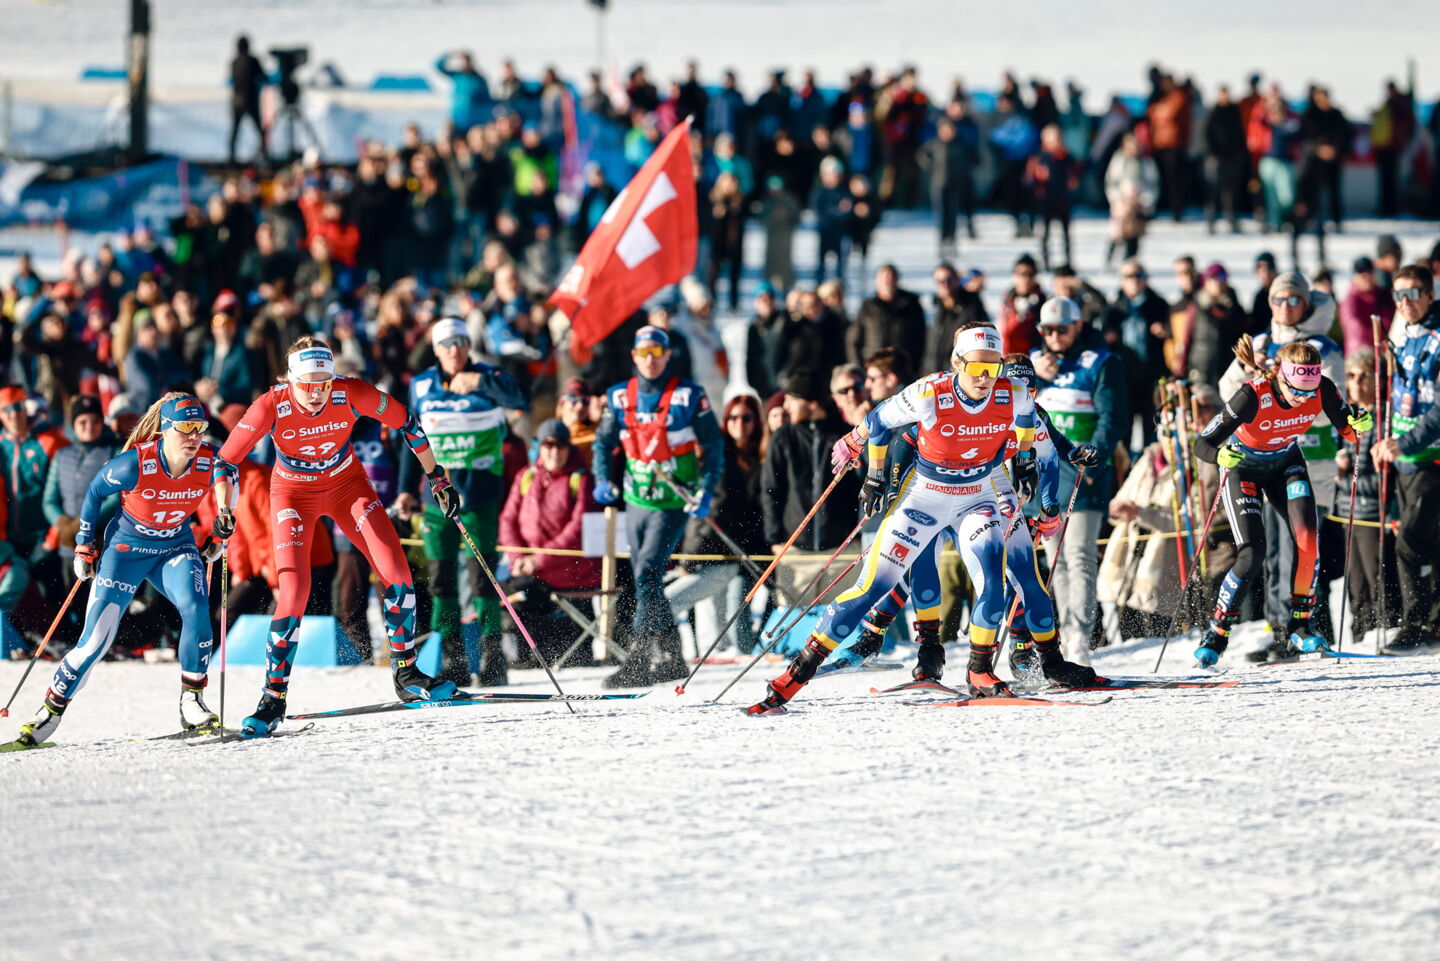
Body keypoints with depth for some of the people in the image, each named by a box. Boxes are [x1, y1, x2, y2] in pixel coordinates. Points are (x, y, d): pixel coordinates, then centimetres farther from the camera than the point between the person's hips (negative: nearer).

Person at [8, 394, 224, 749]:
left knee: (196, 608, -28)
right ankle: (50, 713, 7)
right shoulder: (135, 464, -27)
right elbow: (95, 492, -7)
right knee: (96, 639, -9)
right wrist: (85, 545, -2)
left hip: (175, 548, 2)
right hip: (126, 547, -2)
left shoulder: (209, 463, -18)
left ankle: (192, 700, -15)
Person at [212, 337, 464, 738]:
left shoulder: (353, 394, -25)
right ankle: (273, 699, -6)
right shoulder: (272, 407, -28)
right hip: (294, 492, -2)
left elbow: (406, 423, -7)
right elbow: (226, 461, -16)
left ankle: (407, 674, 9)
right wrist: (223, 510, -30)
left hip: (347, 484, 2)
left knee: (396, 573, -10)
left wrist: (437, 477, -3)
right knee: (294, 592, -17)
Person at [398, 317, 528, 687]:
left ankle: (492, 658, -2)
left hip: (479, 492, -4)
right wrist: (407, 489, 11)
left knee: (481, 574, -9)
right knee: (441, 577, 2)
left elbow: (520, 401, -22)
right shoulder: (421, 387, 9)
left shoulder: (488, 379, -2)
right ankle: (452, 662, 7)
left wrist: (481, 382, -34)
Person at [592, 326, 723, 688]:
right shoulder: (619, 397, 5)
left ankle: (638, 660, -20)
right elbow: (604, 442, 14)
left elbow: (713, 445, 0)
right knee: (646, 581, 8)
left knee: (647, 572, -18)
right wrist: (603, 479, -3)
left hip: (673, 502, -5)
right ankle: (672, 658, 18)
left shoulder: (688, 396, -5)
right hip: (636, 500, 5)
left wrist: (707, 490, -10)